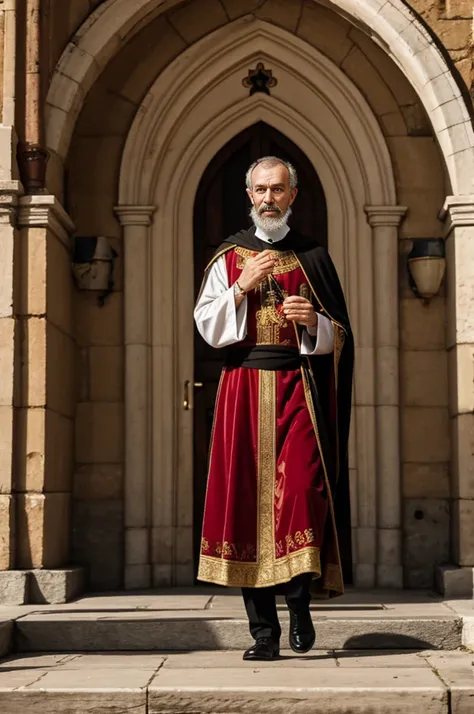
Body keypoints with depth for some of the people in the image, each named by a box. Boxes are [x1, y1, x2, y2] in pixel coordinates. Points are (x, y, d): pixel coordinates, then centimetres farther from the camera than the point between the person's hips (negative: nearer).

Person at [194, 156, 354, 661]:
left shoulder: (313, 257, 11)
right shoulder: (229, 258, 12)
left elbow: (339, 336, 11)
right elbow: (206, 326, 4)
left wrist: (313, 320, -9)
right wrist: (242, 287, -7)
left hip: (297, 388, -1)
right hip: (243, 388, 1)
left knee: (302, 489, -17)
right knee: (246, 497, -3)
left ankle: (299, 598, 5)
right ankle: (264, 631, 3)